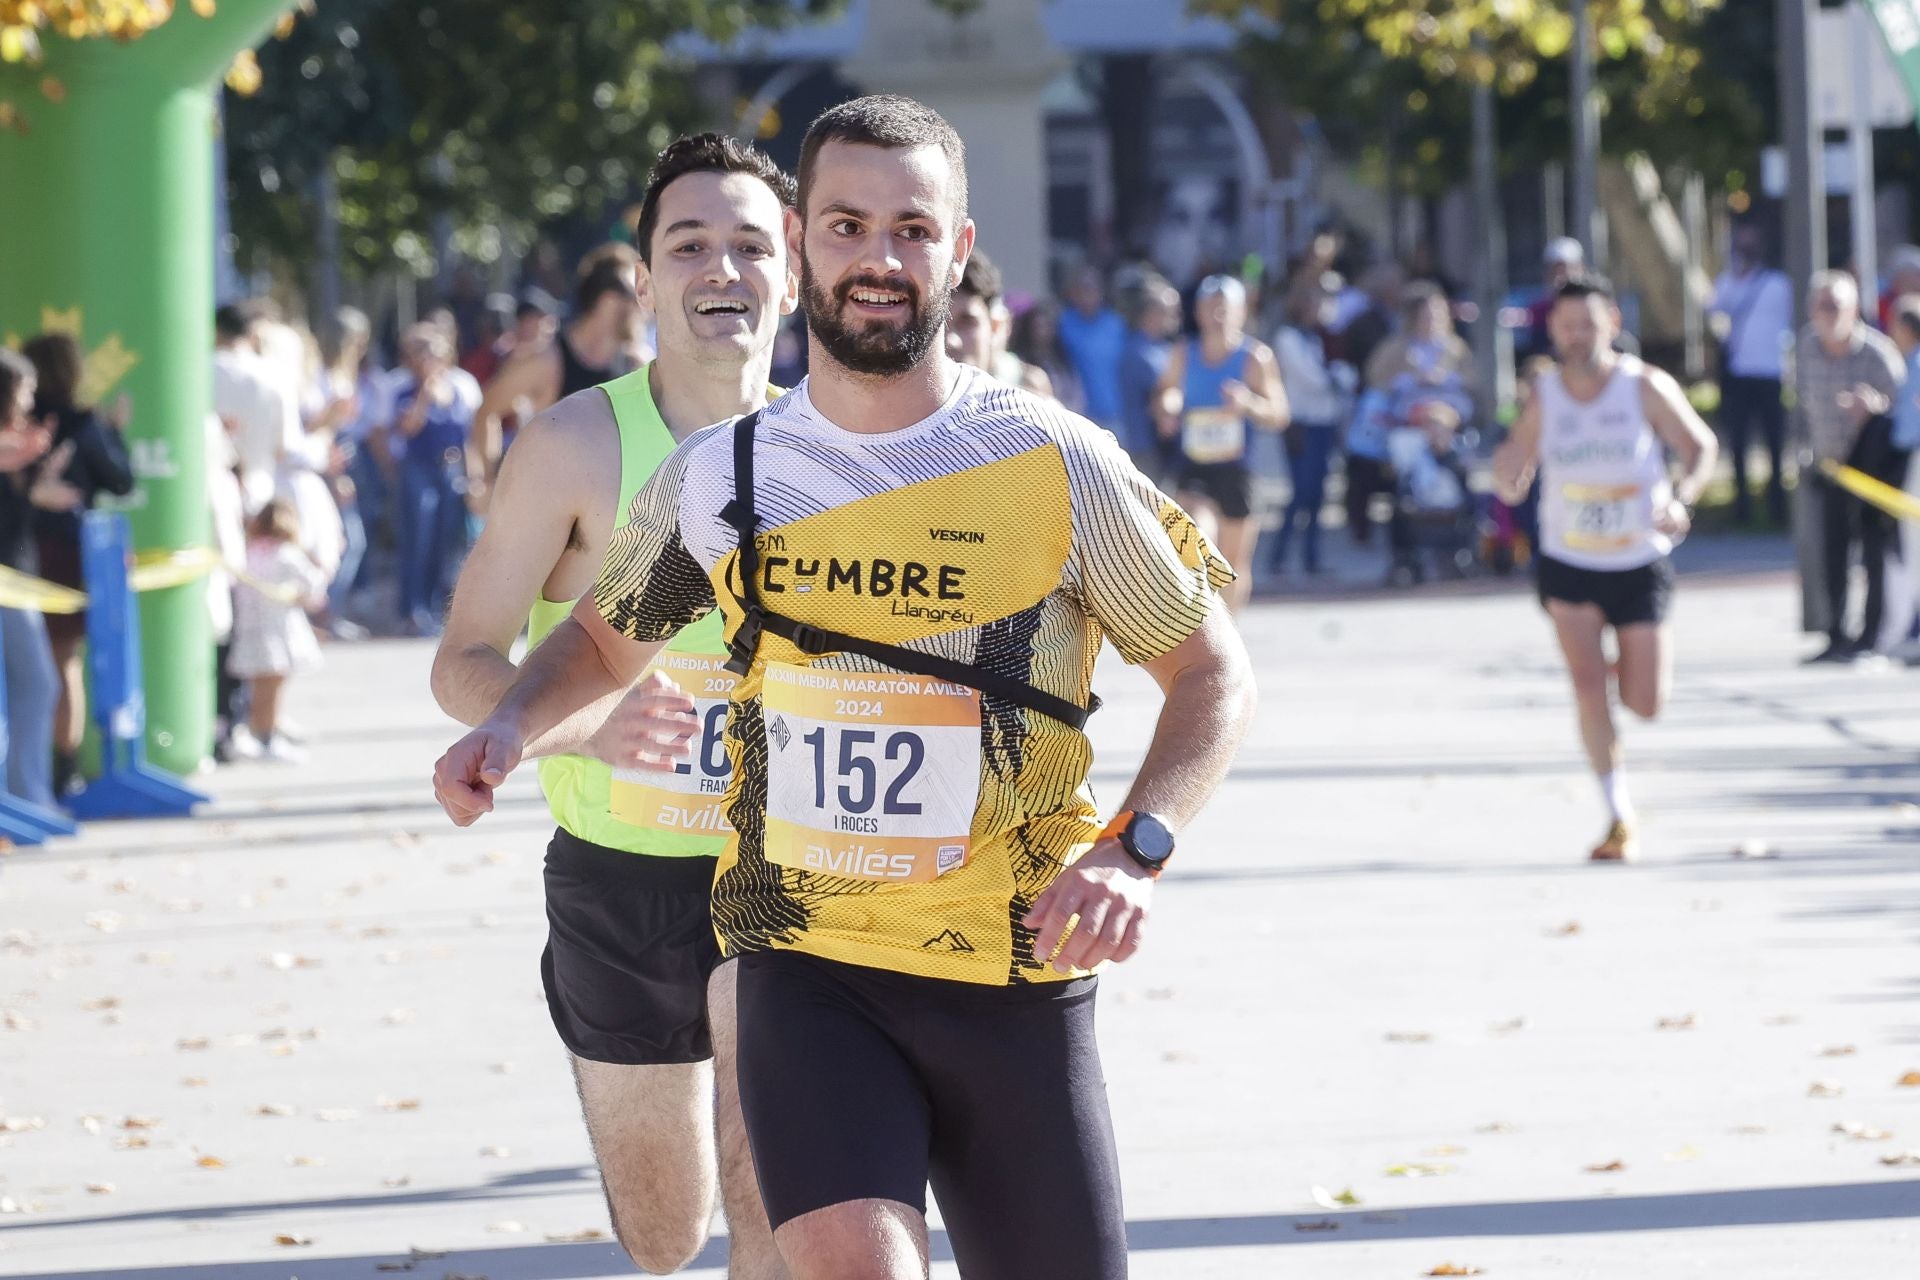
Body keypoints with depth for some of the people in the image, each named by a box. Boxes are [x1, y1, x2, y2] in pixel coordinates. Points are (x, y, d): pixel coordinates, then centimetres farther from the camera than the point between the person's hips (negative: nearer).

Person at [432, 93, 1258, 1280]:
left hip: (1017, 983, 0)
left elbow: (1213, 670, 5)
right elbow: (607, 638, 23)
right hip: (808, 974, 0)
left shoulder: (1055, 465, -4)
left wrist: (1136, 850, -11)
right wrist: (511, 726, 1)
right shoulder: (720, 479, 3)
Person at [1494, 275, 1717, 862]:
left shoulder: (1646, 387, -11)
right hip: (1568, 567, 0)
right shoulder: (1542, 399, -6)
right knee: (1588, 690, -14)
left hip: (1640, 565, 0)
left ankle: (1626, 672, 39)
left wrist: (1681, 500, -20)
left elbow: (1700, 447, -1)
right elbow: (1511, 488, -1)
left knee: (1646, 704, 2)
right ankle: (1620, 818, -2)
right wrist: (1508, 468, -25)